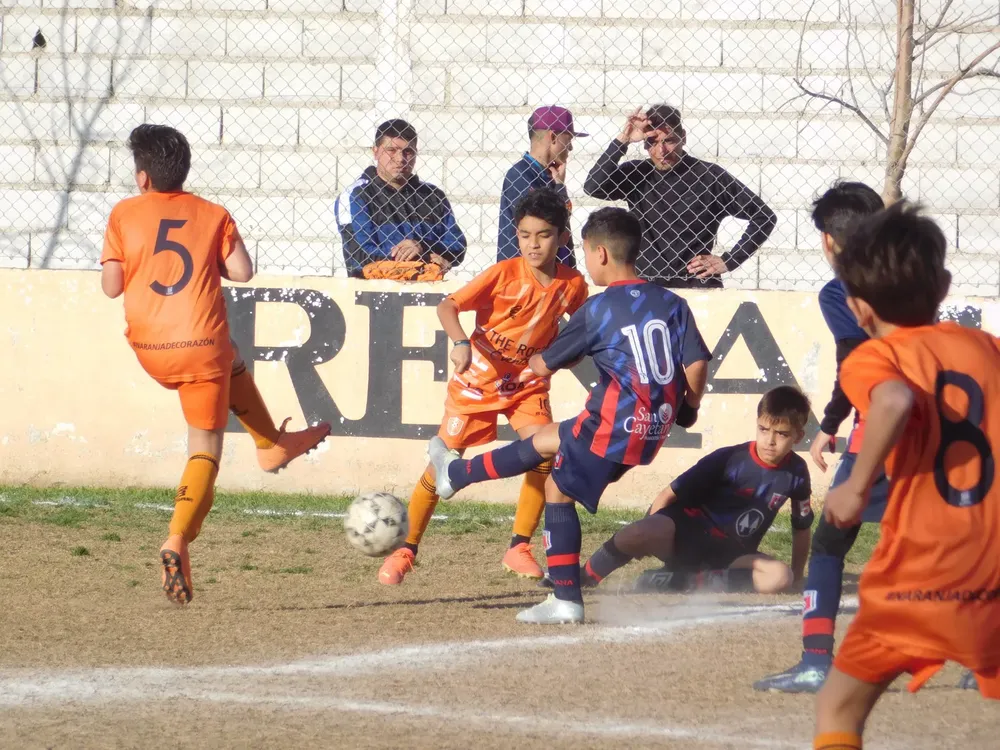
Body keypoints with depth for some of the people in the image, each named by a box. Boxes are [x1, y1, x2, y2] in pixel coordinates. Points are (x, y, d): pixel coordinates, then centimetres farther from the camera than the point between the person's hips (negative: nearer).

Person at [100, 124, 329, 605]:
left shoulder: (125, 214, 2)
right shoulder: (213, 216, 4)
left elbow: (111, 286, -1)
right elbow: (242, 272, -3)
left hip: (149, 348, 3)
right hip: (201, 345, -3)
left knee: (231, 366, 35)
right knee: (205, 451, 4)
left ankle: (271, 445, 41)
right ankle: (178, 540, -17)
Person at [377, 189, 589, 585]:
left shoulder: (573, 284, -9)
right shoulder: (504, 274, -20)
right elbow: (447, 306, -28)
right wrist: (460, 342, -44)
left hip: (528, 382, 3)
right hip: (478, 377, -3)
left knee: (544, 456, -18)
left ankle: (519, 549, -4)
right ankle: (406, 549, 13)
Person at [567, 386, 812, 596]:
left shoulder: (796, 473, -3)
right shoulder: (728, 459, -13)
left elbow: (802, 527, 11)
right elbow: (668, 496, -8)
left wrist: (795, 576, 12)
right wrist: (650, 540, -9)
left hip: (729, 556, 4)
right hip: (688, 531, -3)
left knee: (780, 577, -31)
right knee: (637, 535, -39)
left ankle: (681, 580, -25)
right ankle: (584, 578, -9)